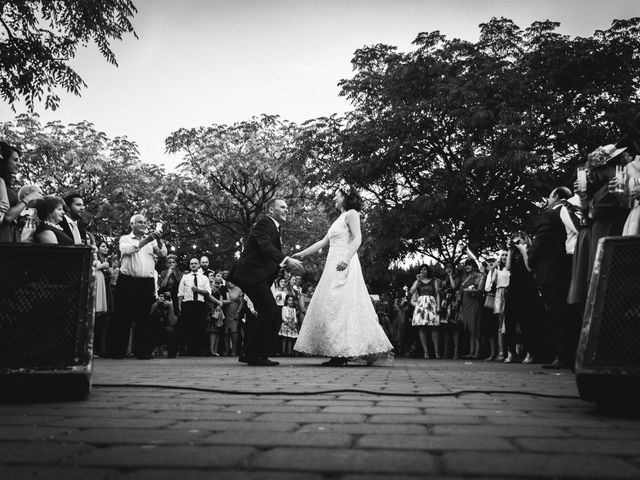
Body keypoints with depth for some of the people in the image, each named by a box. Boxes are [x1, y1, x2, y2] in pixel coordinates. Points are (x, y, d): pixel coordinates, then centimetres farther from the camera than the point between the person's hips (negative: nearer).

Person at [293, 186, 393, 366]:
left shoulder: (351, 213, -1)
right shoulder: (340, 219, 24)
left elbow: (357, 238, -14)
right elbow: (324, 242, 25)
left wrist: (347, 259, -27)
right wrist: (302, 254, 22)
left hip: (344, 266, -9)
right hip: (333, 266, 9)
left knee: (339, 306, -14)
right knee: (331, 307, 3)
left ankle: (342, 354, -14)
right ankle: (340, 353, 1)